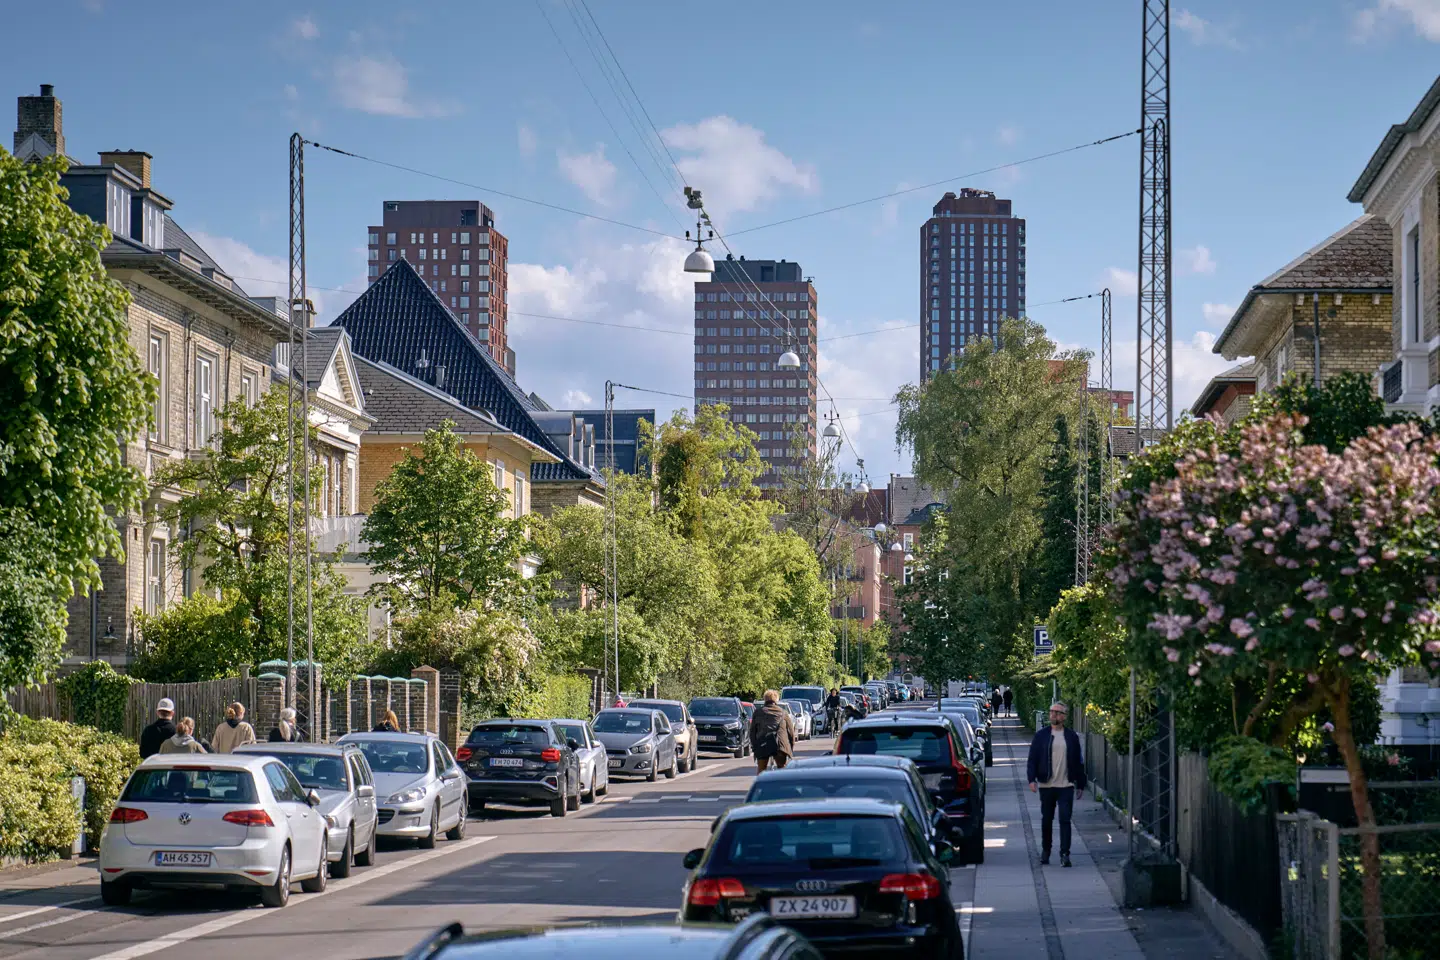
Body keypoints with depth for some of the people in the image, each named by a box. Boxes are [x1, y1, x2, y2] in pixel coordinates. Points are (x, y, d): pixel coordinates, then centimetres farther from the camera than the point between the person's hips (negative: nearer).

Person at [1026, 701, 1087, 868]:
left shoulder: (1072, 736, 6)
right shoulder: (1040, 736, 5)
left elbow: (1078, 762, 9)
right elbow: (1032, 759, 2)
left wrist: (1080, 785, 8)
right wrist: (1031, 779, -11)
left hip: (1066, 786, -1)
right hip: (1046, 785, 1)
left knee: (1065, 820, -8)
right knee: (1046, 820, 10)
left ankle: (1065, 854, -8)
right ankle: (1045, 851, 25)